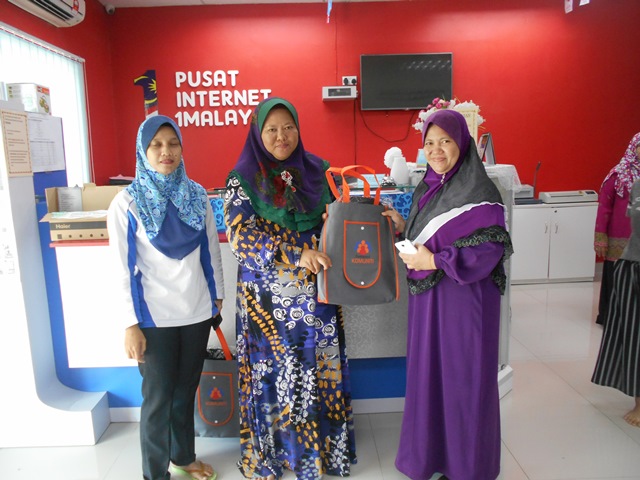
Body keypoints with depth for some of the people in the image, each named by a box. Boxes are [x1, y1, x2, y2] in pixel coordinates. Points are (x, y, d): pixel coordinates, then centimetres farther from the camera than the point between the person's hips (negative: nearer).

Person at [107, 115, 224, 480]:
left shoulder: (197, 194, 1)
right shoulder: (127, 203, -8)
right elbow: (124, 269, -8)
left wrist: (217, 295, 10)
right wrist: (131, 324, -9)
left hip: (197, 311, 3)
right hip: (154, 316, -3)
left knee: (186, 390, 18)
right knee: (158, 397, 8)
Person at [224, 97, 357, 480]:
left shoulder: (317, 171, 6)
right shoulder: (243, 179, -3)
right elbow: (241, 236, -14)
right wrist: (297, 253, -24)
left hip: (316, 294, 3)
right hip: (269, 299, -2)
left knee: (320, 372, 11)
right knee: (273, 374, 9)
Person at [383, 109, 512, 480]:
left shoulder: (478, 192, -13)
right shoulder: (427, 188, 10)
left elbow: (490, 251, -19)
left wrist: (433, 262, -20)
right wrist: (403, 227, -2)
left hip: (464, 299, -7)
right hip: (428, 298, 7)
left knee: (462, 377, 6)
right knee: (427, 372, 16)